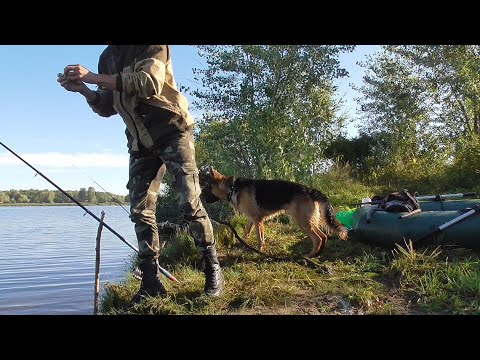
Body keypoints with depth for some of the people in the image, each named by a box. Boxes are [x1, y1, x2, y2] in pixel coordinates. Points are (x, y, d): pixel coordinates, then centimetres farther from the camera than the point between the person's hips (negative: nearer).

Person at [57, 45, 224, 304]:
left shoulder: (152, 47, -6)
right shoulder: (108, 56, 14)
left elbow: (150, 83, -24)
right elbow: (107, 107, 16)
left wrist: (92, 77, -23)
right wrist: (82, 88, -3)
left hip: (172, 131, -6)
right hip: (140, 141, 6)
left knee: (189, 203, -12)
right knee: (140, 211, -1)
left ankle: (212, 269, 3)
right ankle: (151, 282, 6)